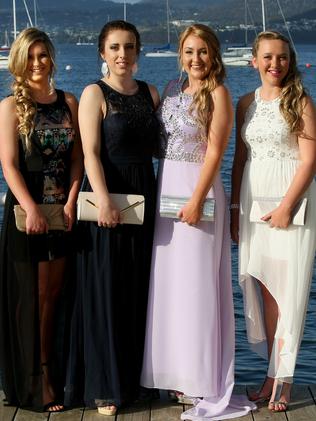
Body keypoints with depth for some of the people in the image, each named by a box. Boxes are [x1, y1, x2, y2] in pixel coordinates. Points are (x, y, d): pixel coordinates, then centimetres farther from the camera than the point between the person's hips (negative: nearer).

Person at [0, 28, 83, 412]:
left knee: (53, 295, 8)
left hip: (62, 210, 4)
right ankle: (32, 383, 8)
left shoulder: (68, 103, 10)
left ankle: (51, 376, 18)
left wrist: (71, 201, -8)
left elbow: (77, 157, 6)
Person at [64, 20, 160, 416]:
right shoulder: (95, 94, -4)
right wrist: (103, 200, -25)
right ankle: (104, 387, 8)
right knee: (106, 290, -1)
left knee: (139, 289, 10)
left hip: (144, 197, 6)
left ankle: (134, 377, 22)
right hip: (107, 196, -5)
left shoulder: (150, 93, 12)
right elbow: (91, 153, -13)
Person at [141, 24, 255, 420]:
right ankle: (175, 372, 20)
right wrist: (158, 191, 9)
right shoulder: (172, 89, 12)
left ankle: (202, 378, 5)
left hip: (197, 189, -7)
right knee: (166, 280, 9)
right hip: (165, 188, 7)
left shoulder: (218, 94, -7)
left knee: (195, 282, -4)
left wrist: (196, 200, -18)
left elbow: (214, 152, -12)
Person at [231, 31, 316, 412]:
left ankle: (282, 380, 3)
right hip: (254, 198, 5)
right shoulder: (246, 104, 11)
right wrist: (235, 208, 10)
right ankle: (274, 374, 14)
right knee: (264, 289, 6)